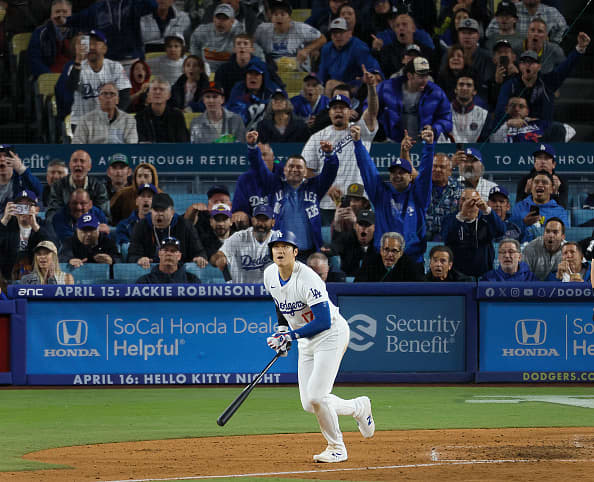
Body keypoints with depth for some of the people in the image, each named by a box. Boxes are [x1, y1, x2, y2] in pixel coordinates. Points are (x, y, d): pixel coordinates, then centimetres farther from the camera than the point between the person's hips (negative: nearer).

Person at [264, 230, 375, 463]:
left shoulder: (307, 279, -26)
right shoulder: (270, 274, -2)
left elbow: (324, 322, -28)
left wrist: (292, 335, -27)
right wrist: (282, 330, 10)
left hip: (331, 335, -8)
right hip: (306, 342, 8)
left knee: (316, 396, -17)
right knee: (309, 404, 3)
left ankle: (336, 448, 4)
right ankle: (358, 407, 26)